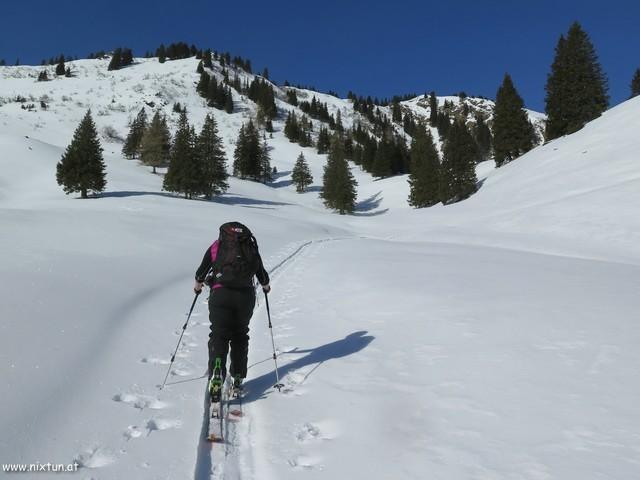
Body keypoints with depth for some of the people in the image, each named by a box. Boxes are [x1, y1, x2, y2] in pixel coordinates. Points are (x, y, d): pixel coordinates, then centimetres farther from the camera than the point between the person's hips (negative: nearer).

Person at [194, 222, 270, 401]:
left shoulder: (217, 245, 12)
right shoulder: (251, 247, 15)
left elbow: (202, 270, 16)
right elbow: (262, 274, 24)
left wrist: (198, 285, 36)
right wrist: (265, 285, 45)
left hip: (220, 294, -2)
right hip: (246, 296, 2)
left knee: (219, 335, 0)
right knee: (240, 336, 16)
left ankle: (216, 373, -21)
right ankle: (238, 377, 20)